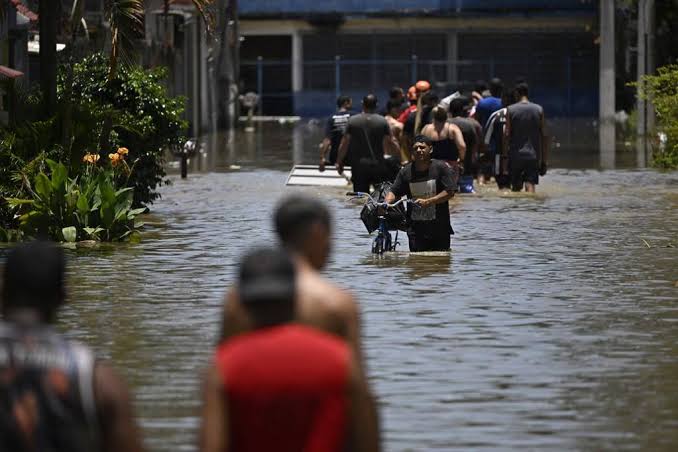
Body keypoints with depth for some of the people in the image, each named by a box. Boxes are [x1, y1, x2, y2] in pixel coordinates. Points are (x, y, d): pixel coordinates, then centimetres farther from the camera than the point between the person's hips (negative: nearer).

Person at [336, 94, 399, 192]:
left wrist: (339, 162, 10)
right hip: (378, 166, 0)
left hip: (359, 167, 0)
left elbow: (344, 144, 0)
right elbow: (391, 144, -2)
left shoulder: (352, 121, -2)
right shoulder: (382, 122, -2)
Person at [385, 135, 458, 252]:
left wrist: (427, 202, -17)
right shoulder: (406, 172, 6)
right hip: (415, 228, 2)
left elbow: (450, 192, -8)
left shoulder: (441, 168, -2)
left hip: (439, 228, -2)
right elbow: (394, 192, 5)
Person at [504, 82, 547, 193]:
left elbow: (507, 134, -5)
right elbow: (543, 136, 3)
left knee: (516, 187, 11)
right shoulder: (539, 110, 3)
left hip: (516, 155, 0)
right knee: (531, 186, -6)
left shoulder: (511, 110, -1)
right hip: (533, 155, 0)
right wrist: (544, 160, 7)